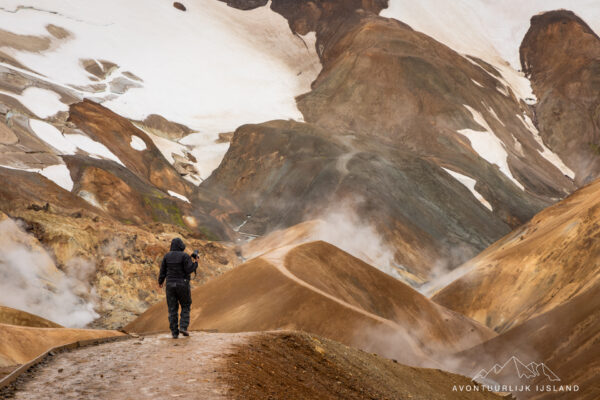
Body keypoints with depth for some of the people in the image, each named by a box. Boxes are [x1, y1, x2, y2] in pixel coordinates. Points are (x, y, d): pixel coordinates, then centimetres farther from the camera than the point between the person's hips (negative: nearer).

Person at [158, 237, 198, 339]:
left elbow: (163, 270, 7)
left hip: (170, 285, 3)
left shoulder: (167, 256, 3)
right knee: (185, 306, 12)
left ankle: (174, 332, 3)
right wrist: (195, 263, 2)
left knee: (172, 309, 6)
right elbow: (189, 270, -16)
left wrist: (160, 281, 22)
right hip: (183, 284, -3)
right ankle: (183, 327, -5)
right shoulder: (185, 256, -9)